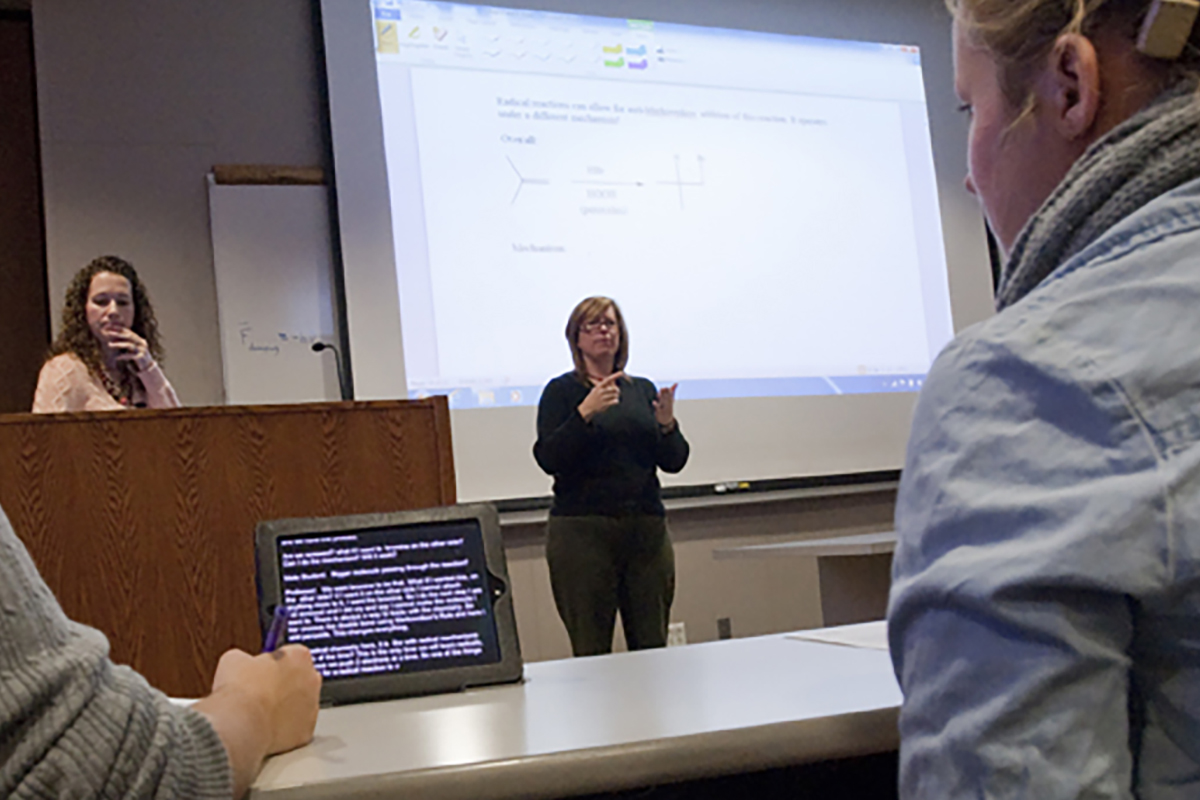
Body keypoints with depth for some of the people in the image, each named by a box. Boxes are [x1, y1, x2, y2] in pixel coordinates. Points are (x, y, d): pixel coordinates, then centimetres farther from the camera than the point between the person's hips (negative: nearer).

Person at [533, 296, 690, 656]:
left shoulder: (643, 390, 14)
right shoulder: (562, 391, 2)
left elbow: (674, 461, 10)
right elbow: (548, 459, -11)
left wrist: (667, 425, -9)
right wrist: (585, 413, -22)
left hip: (647, 529, 4)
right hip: (582, 530, -4)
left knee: (653, 648, 2)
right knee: (591, 653, -5)